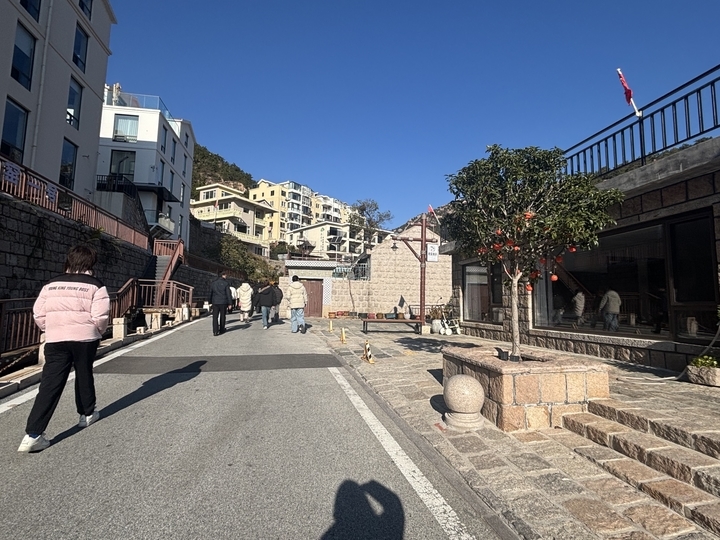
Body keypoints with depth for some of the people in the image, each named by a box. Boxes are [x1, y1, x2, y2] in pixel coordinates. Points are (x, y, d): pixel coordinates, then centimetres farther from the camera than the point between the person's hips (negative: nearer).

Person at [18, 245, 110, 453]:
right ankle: (87, 414, 34)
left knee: (50, 384, 1)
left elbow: (38, 314, 8)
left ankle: (33, 434, -4)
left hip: (55, 340, 3)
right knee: (84, 376, 17)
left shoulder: (51, 284, 8)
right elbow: (100, 316, -12)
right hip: (84, 338, -3)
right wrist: (98, 331, 8)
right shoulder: (95, 285, -6)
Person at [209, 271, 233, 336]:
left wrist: (210, 302, 20)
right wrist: (230, 303, -5)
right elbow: (228, 294, -8)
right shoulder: (226, 283, -5)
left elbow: (210, 293, 13)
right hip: (223, 302, -2)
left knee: (215, 317, 0)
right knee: (222, 316, 11)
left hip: (215, 302, 2)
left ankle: (215, 331, -9)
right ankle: (221, 330, 22)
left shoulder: (213, 283, 8)